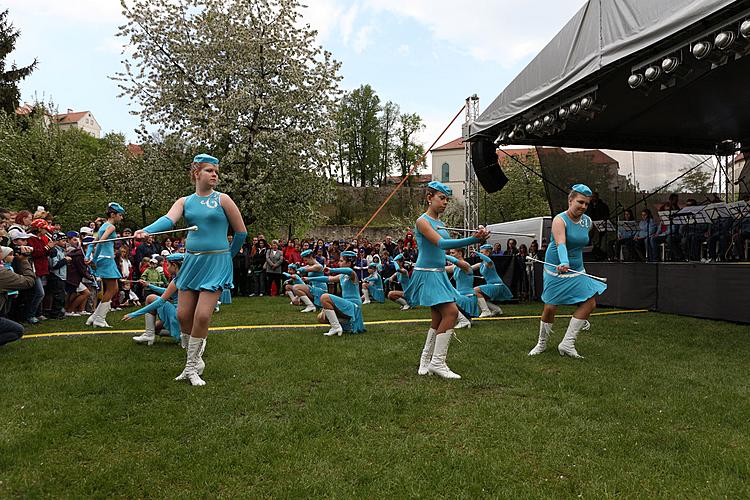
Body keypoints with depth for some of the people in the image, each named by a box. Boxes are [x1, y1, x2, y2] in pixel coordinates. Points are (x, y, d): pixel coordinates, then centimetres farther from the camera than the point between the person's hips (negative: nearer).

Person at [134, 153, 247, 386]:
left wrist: (227, 255, 13)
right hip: (191, 261, 4)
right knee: (183, 314, 3)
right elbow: (168, 219, -13)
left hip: (217, 263, -4)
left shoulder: (222, 199, -2)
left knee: (202, 315, -9)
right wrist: (147, 230, -33)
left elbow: (241, 232, 3)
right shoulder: (184, 202, 7)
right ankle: (194, 356, 26)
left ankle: (191, 367, 7)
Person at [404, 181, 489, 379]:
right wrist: (473, 240, -30)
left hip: (439, 274, 9)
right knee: (451, 311, -16)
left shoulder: (439, 222, 16)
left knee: (438, 319, 9)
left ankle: (426, 362, 20)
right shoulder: (423, 221, -11)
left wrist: (475, 238, -5)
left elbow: (445, 245, 7)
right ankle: (437, 362, -10)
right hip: (427, 274, -9)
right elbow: (441, 243, -24)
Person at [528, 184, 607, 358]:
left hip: (577, 270, 6)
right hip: (556, 270, -6)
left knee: (590, 303, -5)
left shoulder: (587, 221, 4)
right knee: (550, 308, -4)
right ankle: (542, 344, 19)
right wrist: (564, 263, -50)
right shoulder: (560, 220, -17)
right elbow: (561, 244, -34)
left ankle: (567, 344, 2)